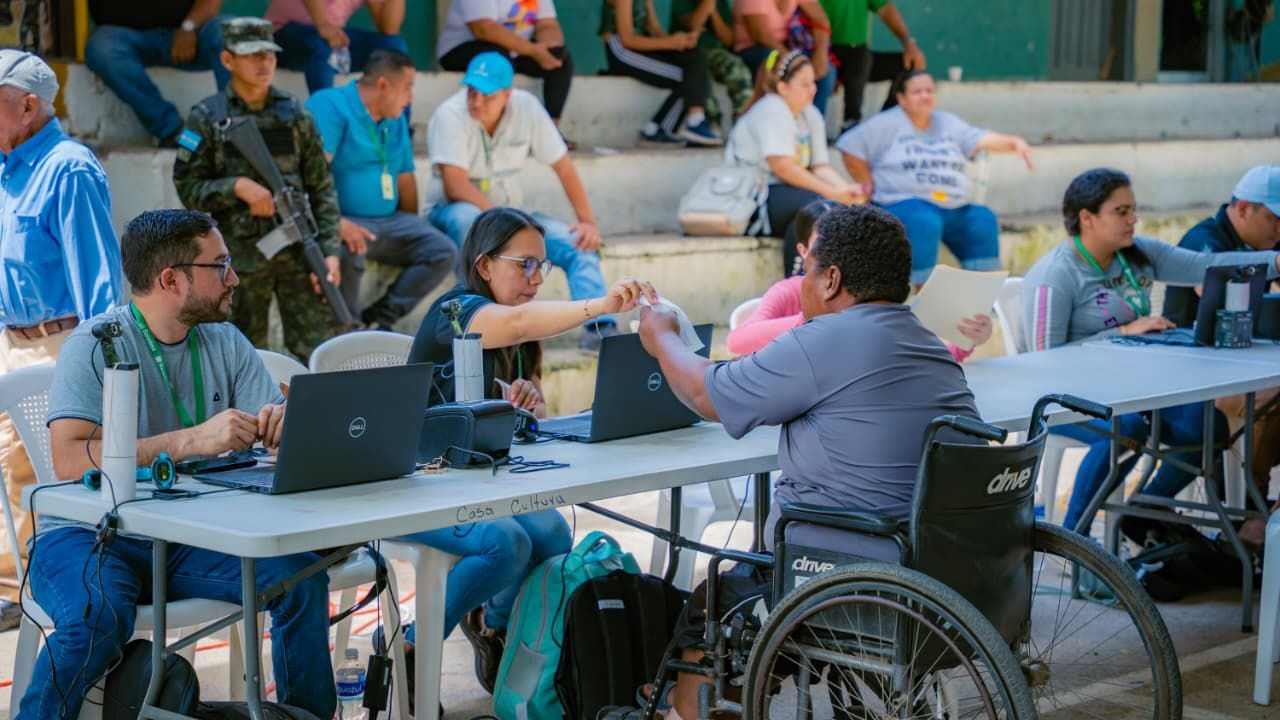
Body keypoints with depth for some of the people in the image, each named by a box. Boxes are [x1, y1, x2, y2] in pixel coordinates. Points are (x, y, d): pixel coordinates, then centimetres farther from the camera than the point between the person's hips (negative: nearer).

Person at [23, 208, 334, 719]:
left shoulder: (225, 344, 6)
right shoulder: (96, 346, -13)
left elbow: (283, 440, 4)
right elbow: (70, 460, -26)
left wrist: (283, 423, -22)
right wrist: (193, 440, -33)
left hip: (189, 538, 5)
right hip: (89, 535, -5)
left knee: (301, 577, -16)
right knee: (100, 616, -36)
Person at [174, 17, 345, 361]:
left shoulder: (294, 113, 7)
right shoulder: (207, 118, 1)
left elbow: (321, 187, 7)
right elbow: (187, 187, -1)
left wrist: (329, 251, -1)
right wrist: (237, 186, -17)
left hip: (297, 251, 2)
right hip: (239, 256, -1)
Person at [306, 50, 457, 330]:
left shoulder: (396, 120, 18)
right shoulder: (330, 106, -9)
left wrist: (412, 229, 15)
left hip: (389, 222, 8)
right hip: (344, 221, -8)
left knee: (444, 252, -11)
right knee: (349, 252, -39)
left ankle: (378, 320, -13)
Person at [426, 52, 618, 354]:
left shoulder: (527, 108, -5)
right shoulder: (450, 115, -17)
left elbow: (563, 167, 0)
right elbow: (455, 186, -25)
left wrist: (588, 221, -8)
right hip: (453, 212, -4)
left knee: (581, 243, -16)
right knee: (467, 216, -41)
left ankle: (599, 327, -27)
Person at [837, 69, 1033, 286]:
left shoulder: (948, 123, 18)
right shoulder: (887, 124, 5)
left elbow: (981, 139, 4)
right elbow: (850, 149, 1)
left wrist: (1014, 142, -14)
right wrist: (871, 188, -2)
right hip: (904, 203, -5)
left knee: (984, 220, -15)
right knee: (924, 223, -35)